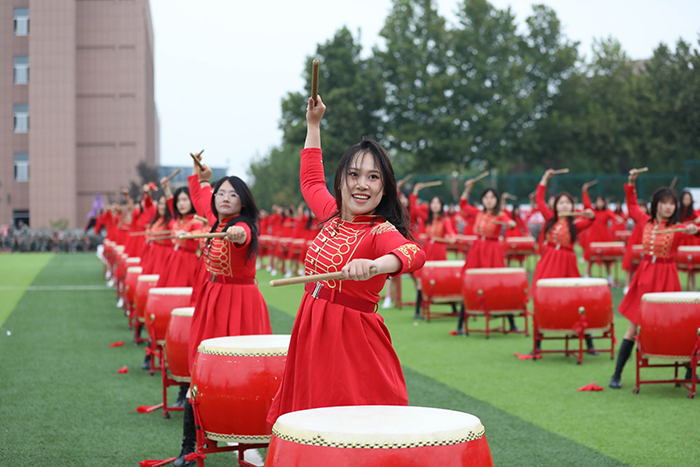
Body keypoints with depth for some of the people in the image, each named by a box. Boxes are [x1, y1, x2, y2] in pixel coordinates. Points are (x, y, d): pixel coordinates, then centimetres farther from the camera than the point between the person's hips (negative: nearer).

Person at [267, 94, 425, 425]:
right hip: (313, 333, 7)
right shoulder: (333, 215, 7)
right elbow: (311, 181, 29)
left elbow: (414, 254, -38)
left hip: (353, 338, -7)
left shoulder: (381, 231, -15)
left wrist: (374, 266, -58)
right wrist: (313, 124, 30)